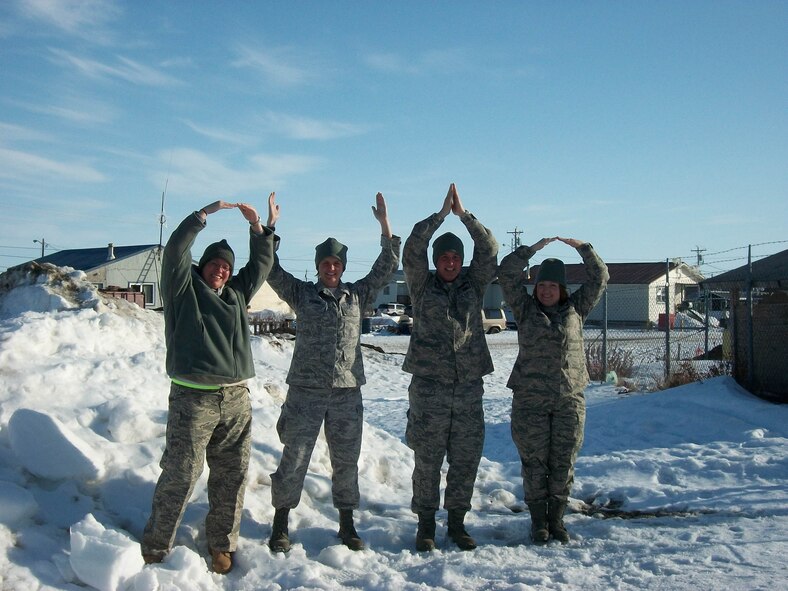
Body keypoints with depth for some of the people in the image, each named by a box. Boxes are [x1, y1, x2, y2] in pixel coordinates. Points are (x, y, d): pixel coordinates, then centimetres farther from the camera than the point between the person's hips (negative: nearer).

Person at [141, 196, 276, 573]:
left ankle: (222, 544, 21)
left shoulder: (236, 293, 18)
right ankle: (155, 548, 5)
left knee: (231, 475, 8)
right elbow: (175, 250, -9)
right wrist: (204, 214, -11)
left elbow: (261, 264, 19)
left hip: (236, 399, 5)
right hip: (193, 397, -5)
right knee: (181, 475, -7)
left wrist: (256, 227, 7)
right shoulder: (183, 288, 5)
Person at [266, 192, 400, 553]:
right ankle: (280, 525, 16)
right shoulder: (301, 294, 5)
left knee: (346, 462, 11)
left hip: (347, 392, 3)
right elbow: (271, 269, -2)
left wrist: (385, 225, 3)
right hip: (305, 391, -2)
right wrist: (269, 227, -7)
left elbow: (387, 266, 9)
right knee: (294, 460, 2)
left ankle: (347, 524, 25)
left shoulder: (358, 295, 10)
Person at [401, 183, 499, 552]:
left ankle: (457, 521, 22)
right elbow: (412, 249, -9)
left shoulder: (473, 285, 11)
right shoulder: (422, 285, 4)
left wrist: (464, 215, -7)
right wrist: (441, 214, -10)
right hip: (429, 384, -3)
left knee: (467, 459, 8)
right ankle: (426, 524, 15)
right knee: (427, 460, 3)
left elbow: (489, 250, -1)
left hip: (469, 386, 3)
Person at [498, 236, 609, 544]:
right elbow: (507, 274, -1)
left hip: (570, 398, 2)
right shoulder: (525, 309, 6)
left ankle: (556, 519, 18)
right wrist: (532, 249, -5)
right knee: (534, 461, 2)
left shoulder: (576, 309, 10)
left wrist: (583, 248, 2)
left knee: (563, 462, 6)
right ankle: (538, 521, 13)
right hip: (530, 399, -1)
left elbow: (599, 278, 9)